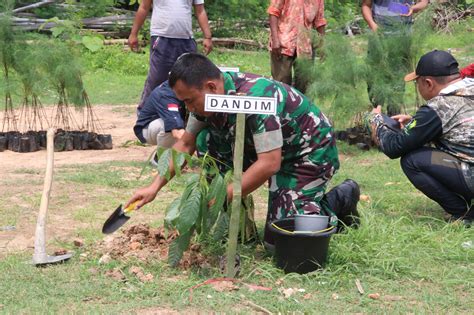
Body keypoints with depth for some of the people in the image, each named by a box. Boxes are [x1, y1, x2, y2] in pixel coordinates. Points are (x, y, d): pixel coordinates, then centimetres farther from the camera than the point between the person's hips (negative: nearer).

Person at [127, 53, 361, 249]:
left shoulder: (256, 97, -34)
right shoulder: (209, 96, -9)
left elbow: (269, 164, -35)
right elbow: (186, 144, 3)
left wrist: (223, 197, -31)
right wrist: (154, 187, -5)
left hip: (311, 152, -8)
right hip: (268, 150, 8)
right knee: (206, 140, -10)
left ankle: (341, 199, 8)